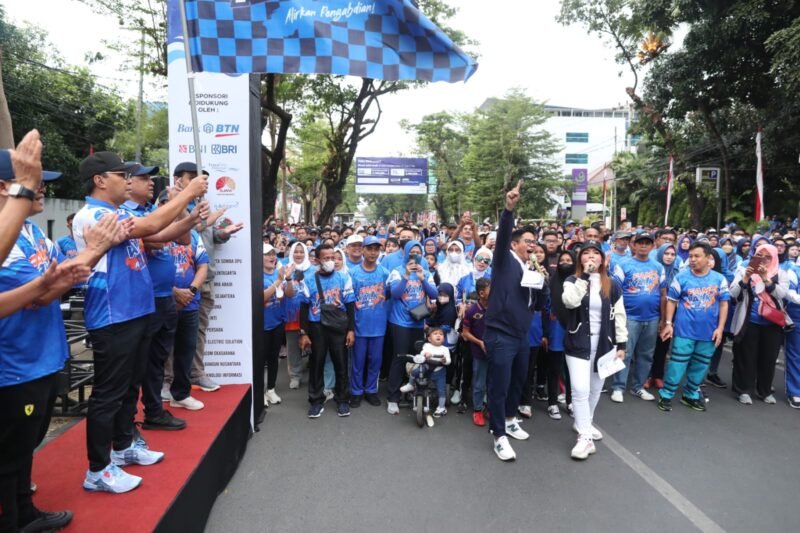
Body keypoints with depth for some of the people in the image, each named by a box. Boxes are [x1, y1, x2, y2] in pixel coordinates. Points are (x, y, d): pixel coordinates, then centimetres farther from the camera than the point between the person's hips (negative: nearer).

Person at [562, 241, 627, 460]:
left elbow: (619, 315, 5)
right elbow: (570, 302, -24)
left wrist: (621, 344, 1)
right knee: (580, 390, -10)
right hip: (578, 343, -3)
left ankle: (584, 423, 35)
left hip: (603, 343, 3)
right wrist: (585, 276, -22)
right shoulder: (572, 281, -2)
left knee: (596, 388, 14)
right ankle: (585, 438, -2)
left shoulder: (612, 284, 4)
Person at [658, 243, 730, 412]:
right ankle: (666, 395, 9)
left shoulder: (719, 279, 2)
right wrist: (668, 323, -7)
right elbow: (672, 301, 0)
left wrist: (720, 328, -2)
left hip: (708, 332, 3)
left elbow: (723, 304, 5)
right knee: (677, 363, -1)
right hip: (684, 330, -3)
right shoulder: (681, 276, -4)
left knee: (700, 366, 13)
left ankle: (691, 395, 29)